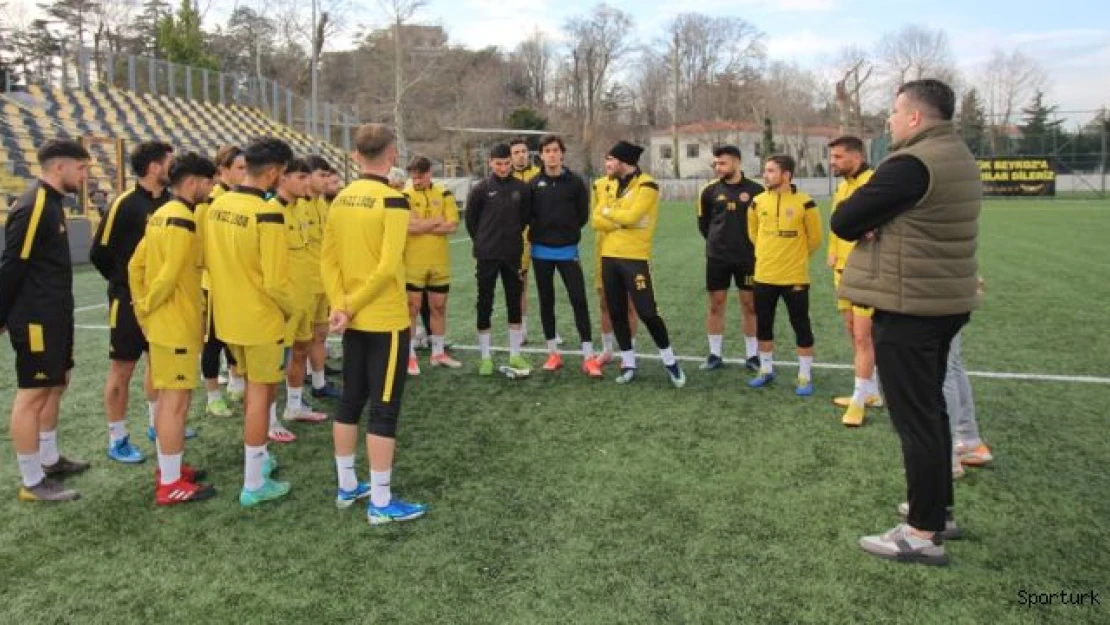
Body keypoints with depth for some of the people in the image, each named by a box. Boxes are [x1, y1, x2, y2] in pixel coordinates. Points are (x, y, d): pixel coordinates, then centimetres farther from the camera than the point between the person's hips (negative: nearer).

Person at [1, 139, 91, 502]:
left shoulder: (51, 203, 12)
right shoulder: (33, 207, -18)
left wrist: (60, 315, 18)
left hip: (54, 317, 10)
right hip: (36, 320, -10)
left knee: (55, 386, 18)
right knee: (32, 395, -2)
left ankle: (49, 461, 32)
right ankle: (32, 482, 6)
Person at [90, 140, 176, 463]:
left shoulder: (169, 202, 2)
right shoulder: (125, 204, -16)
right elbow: (99, 252, -11)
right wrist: (125, 282, 1)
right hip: (130, 300, -6)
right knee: (122, 368, 3)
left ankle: (158, 424, 31)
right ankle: (117, 440, 13)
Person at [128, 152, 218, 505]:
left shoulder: (161, 215, 12)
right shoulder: (183, 220, -17)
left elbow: (136, 265, 15)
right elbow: (170, 276, -22)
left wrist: (142, 309, 15)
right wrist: (146, 307, -6)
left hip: (160, 323, 10)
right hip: (177, 326, -10)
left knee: (167, 399, 17)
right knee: (177, 401, -4)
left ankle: (168, 468, 28)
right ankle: (171, 484, 3)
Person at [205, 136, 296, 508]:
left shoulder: (218, 206, 2)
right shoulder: (266, 214, -21)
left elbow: (210, 260, 11)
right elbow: (275, 281, -21)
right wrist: (291, 308, -3)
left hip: (228, 316, 7)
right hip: (261, 318, -7)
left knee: (253, 388, 23)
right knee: (260, 395, 3)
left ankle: (259, 458, 38)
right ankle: (254, 484, 11)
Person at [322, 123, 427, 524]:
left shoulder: (340, 199, 6)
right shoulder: (392, 200, -15)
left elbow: (328, 258, 3)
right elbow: (387, 268, -21)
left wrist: (340, 305, -5)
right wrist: (350, 306, -11)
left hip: (354, 320, 7)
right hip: (386, 320, -7)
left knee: (350, 401, 16)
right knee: (384, 408, 0)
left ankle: (347, 487, 29)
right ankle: (381, 503, 8)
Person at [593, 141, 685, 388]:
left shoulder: (646, 185, -8)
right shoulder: (613, 185, 14)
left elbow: (631, 216, -22)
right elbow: (598, 221, 5)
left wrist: (608, 211, -5)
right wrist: (619, 220, -12)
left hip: (634, 258, -7)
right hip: (609, 256, 7)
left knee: (647, 312, -7)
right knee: (617, 313, 9)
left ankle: (670, 362, 9)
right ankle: (628, 363, 20)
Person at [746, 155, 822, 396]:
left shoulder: (804, 203, -10)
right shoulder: (758, 202, 1)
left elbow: (814, 238, 2)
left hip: (794, 277, -4)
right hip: (764, 276, 4)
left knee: (801, 327, 3)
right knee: (763, 325, 11)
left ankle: (805, 377, 14)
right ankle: (766, 370, 28)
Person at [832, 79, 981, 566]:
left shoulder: (912, 163, -19)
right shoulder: (960, 160, 13)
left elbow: (843, 221, -16)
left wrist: (871, 225, 3)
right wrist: (883, 225, -3)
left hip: (906, 307, -10)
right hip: (945, 302, 10)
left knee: (914, 419, -3)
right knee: (931, 409, 19)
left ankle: (923, 533, 6)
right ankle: (938, 508, 32)